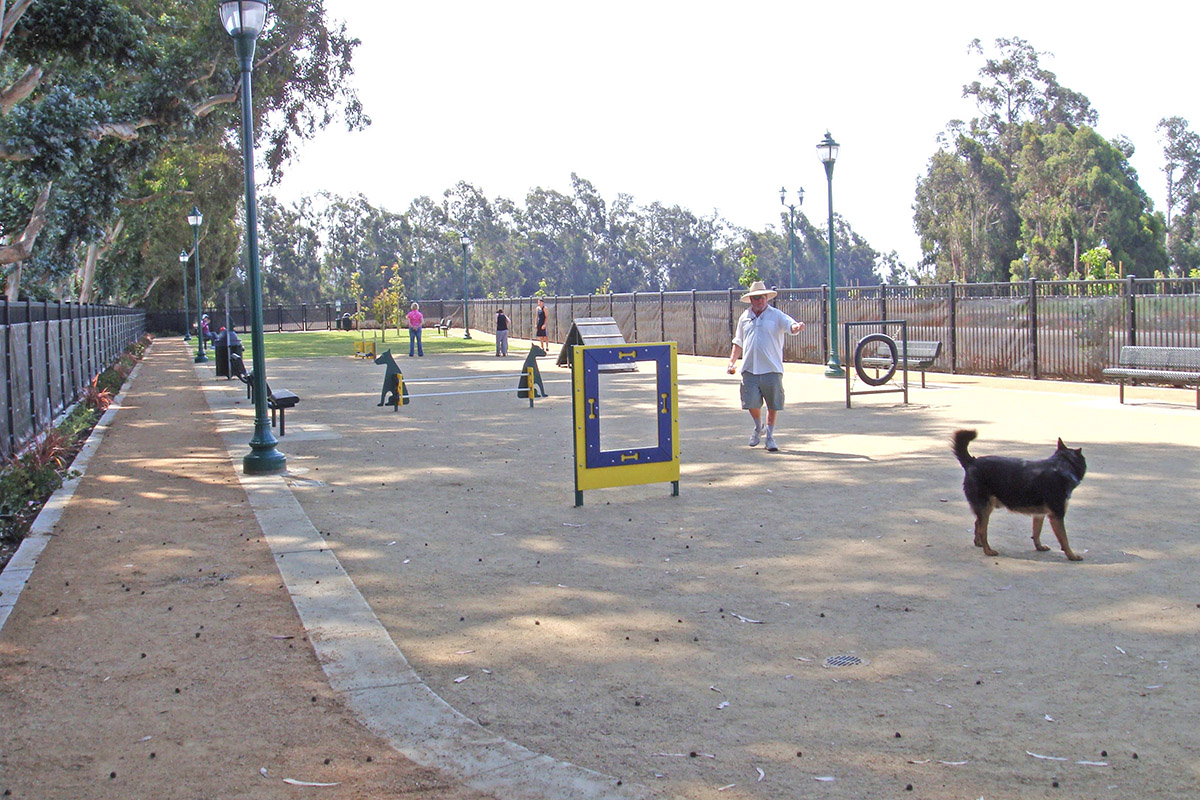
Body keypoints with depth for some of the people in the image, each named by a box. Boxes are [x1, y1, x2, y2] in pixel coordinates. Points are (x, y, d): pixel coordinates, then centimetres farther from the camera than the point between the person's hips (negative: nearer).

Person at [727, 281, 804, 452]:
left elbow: (790, 325, -15)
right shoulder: (745, 317, 12)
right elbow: (738, 342, 21)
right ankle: (758, 428, 27)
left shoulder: (776, 315, 1)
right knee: (752, 403, -1)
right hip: (749, 369, 2)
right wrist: (732, 361, 14)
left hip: (772, 369, -2)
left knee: (773, 404, 3)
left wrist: (797, 327, -39)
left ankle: (770, 436, 17)